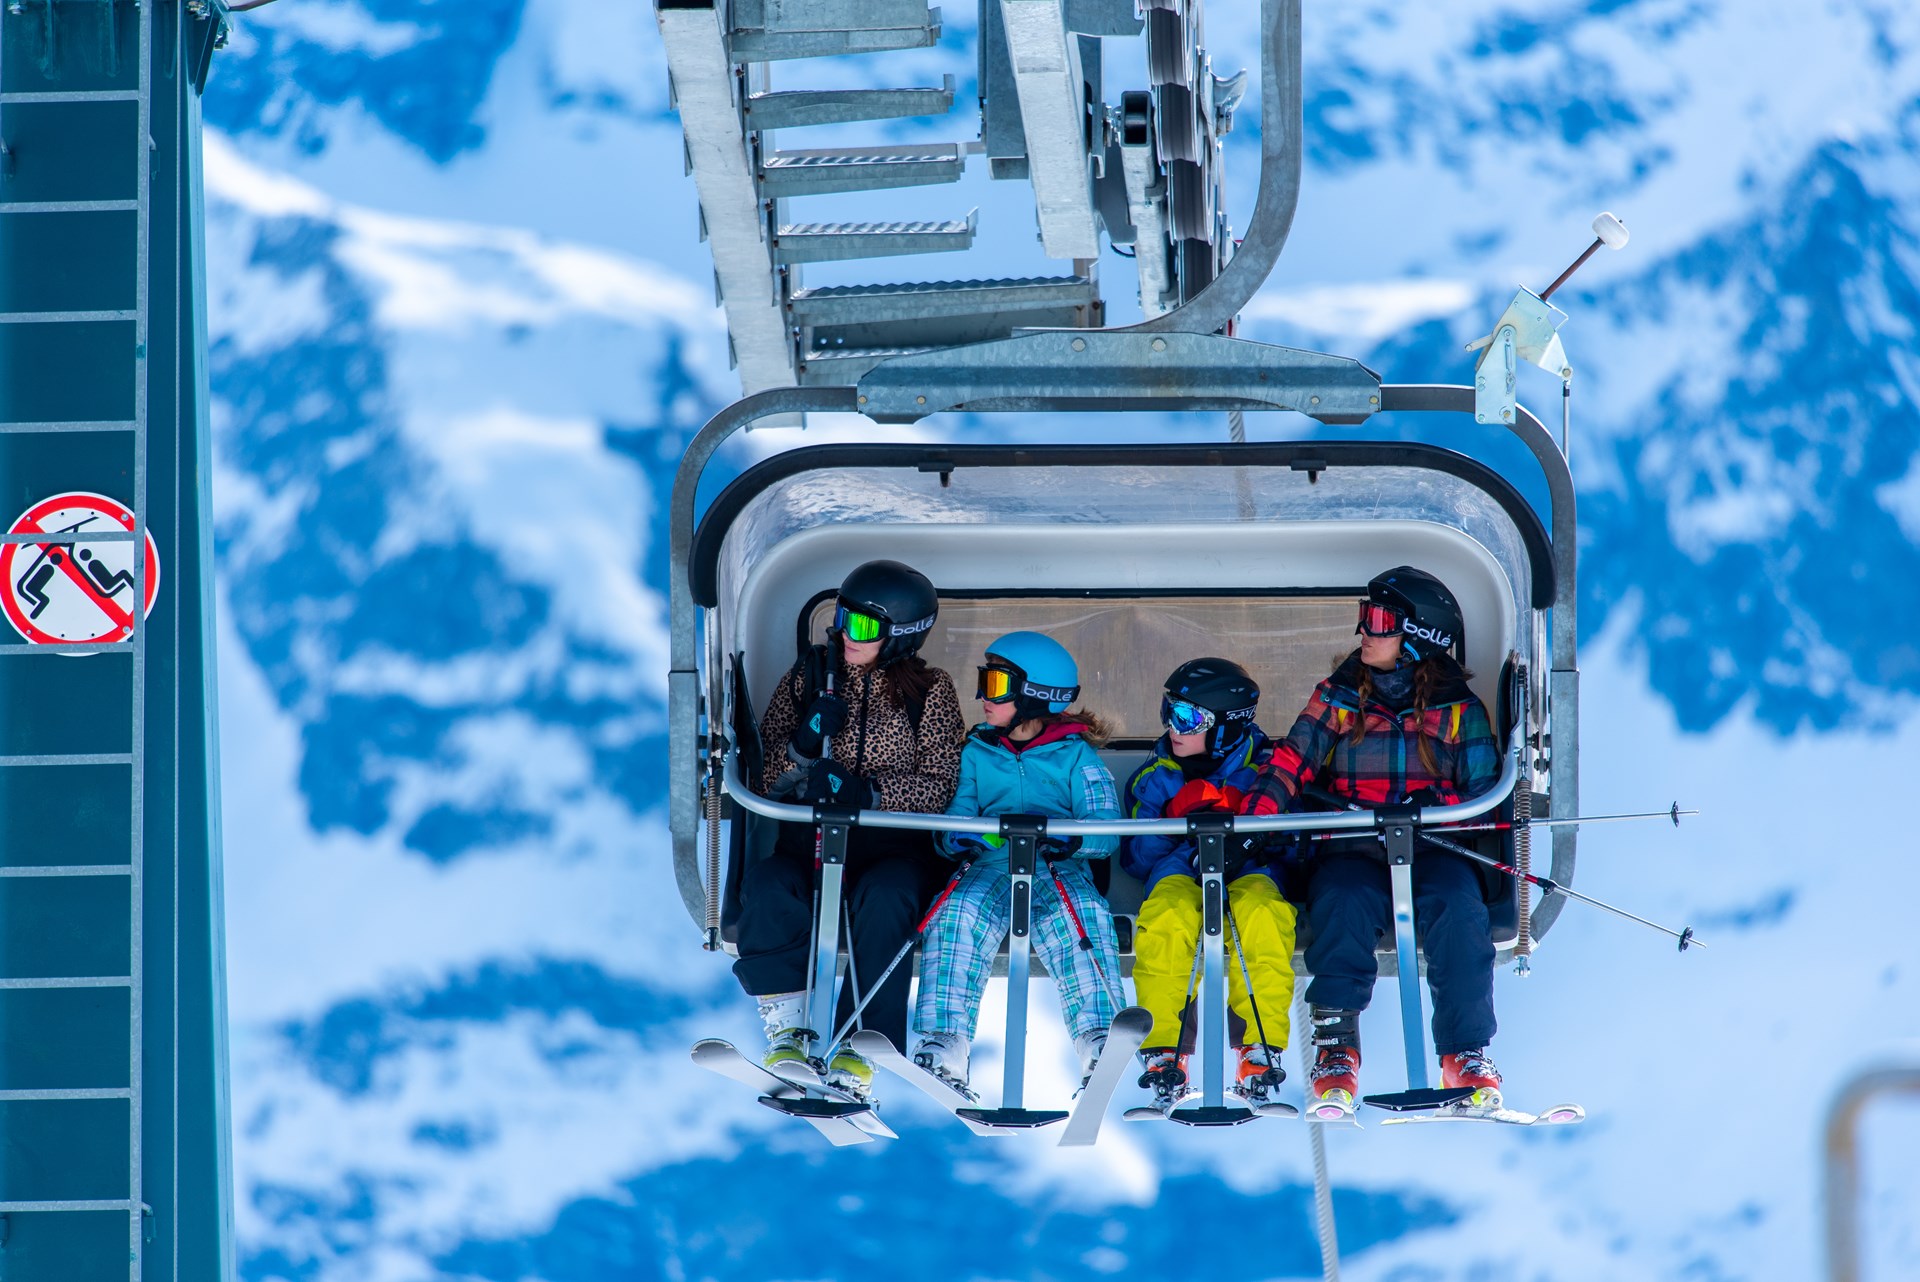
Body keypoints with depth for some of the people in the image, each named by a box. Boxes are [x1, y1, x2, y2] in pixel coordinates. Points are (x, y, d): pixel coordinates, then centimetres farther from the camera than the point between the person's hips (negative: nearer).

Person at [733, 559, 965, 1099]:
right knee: (766, 886, -32)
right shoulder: (809, 678, 10)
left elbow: (938, 788, -5)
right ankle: (787, 1029, -28)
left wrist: (866, 791, -21)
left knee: (884, 899, -36)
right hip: (810, 840, 2)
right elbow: (766, 780, 7)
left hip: (894, 846, -2)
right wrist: (803, 746, -15)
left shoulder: (930, 692, 6)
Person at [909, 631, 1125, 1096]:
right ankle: (943, 1048, -42)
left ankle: (1100, 1042, -48)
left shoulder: (1075, 756, 13)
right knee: (957, 912, -33)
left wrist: (1068, 840, -22)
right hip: (992, 866, 2)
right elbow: (958, 816, 15)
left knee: (1084, 915, -37)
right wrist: (955, 837, -12)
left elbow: (1106, 832, 1)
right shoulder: (978, 753, 24)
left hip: (1062, 870, -2)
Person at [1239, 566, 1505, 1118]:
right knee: (1341, 902, -34)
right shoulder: (1338, 699, 13)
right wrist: (1250, 820, -14)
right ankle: (1336, 1053, -31)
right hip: (1353, 851, 0)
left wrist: (1438, 805, -16)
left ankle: (1466, 1055, -27)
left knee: (1457, 906, -33)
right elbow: (1289, 764, 2)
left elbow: (1483, 797, 5)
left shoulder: (1459, 710, 10)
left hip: (1431, 849, 0)